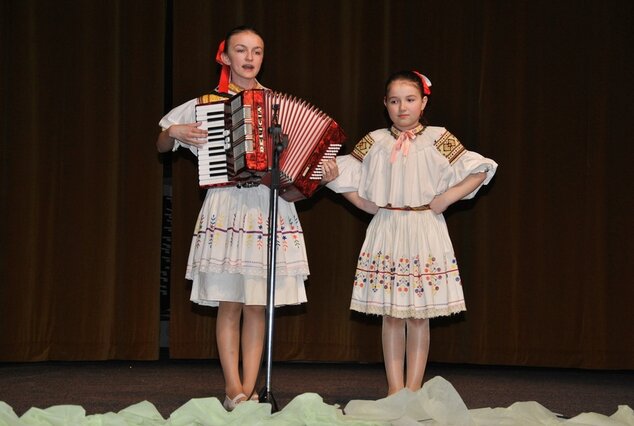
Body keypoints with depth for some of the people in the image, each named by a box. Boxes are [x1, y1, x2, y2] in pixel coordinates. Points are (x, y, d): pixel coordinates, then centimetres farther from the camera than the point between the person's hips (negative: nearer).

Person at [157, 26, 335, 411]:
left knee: (258, 306, 1)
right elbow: (161, 146, 16)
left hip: (271, 209, 1)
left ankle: (248, 390, 5)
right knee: (230, 304, -2)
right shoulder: (207, 103, 8)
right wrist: (175, 132, -5)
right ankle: (234, 389, 3)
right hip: (227, 209, -1)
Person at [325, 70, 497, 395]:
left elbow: (479, 171, 0)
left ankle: (413, 389, 7)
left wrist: (447, 197, -7)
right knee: (391, 316, 3)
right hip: (386, 234, 1)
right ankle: (395, 390, 9)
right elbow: (340, 174, 11)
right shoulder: (375, 142, 5)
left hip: (425, 234, -1)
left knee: (419, 317, 1)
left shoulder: (438, 140, 1)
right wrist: (365, 204, 2)